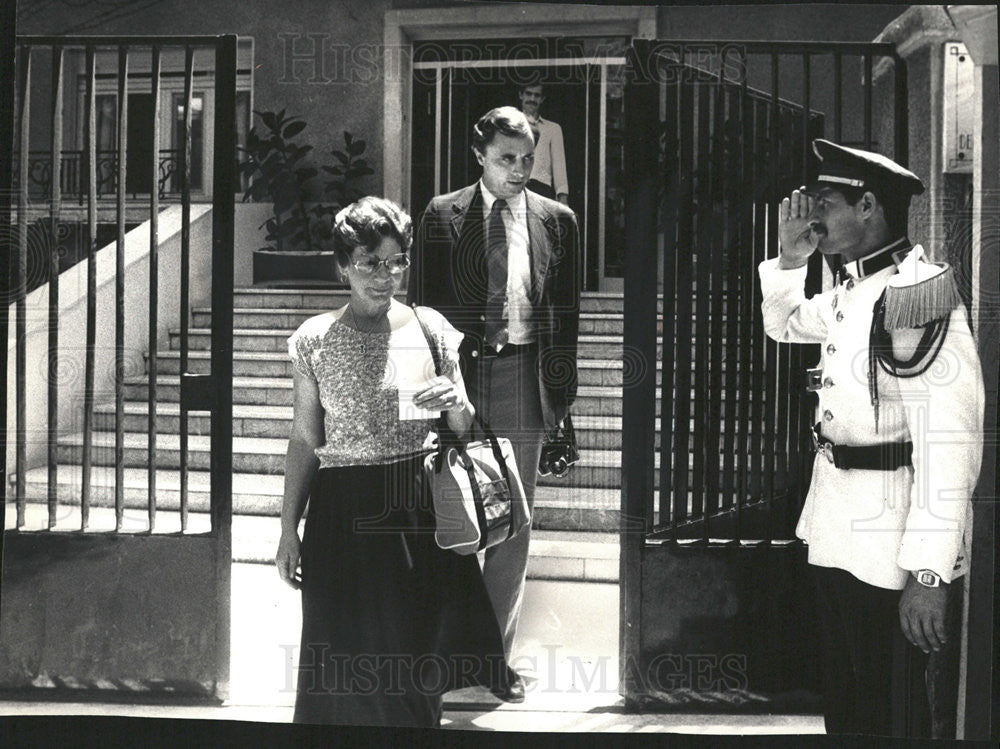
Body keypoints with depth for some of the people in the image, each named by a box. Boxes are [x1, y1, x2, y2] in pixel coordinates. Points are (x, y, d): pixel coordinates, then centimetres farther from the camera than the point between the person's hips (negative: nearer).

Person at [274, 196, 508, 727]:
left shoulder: (430, 329, 3)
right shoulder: (314, 340, 2)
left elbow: (463, 430, 11)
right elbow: (304, 439, 6)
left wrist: (455, 405, -13)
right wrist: (289, 529, 4)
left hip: (420, 506, 1)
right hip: (345, 509, -1)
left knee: (417, 655, 3)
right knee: (351, 657, 0)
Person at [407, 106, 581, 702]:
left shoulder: (557, 221, 6)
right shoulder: (443, 216, 2)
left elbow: (566, 313, 8)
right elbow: (424, 302, 4)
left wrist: (562, 390, 3)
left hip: (522, 378, 1)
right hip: (457, 368, -1)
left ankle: (497, 653, 15)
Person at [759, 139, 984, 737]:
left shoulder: (917, 292, -21)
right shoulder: (852, 290, 8)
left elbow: (949, 440, -27)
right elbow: (785, 324, 30)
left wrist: (929, 574, -29)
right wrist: (791, 259, 9)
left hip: (892, 551, -9)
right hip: (837, 532, 9)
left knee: (895, 715, 1)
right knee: (846, 708, 20)